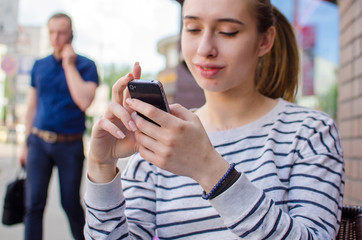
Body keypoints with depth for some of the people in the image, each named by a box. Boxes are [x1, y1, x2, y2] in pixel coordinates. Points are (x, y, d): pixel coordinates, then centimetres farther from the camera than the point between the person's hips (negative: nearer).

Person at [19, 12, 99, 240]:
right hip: (39, 142, 3)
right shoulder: (39, 65, 10)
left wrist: (69, 65, -12)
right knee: (34, 204, -1)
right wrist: (27, 144, 15)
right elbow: (32, 107, 15)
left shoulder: (86, 66, -1)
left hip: (70, 145, -3)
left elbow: (84, 101, -17)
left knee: (71, 203, 6)